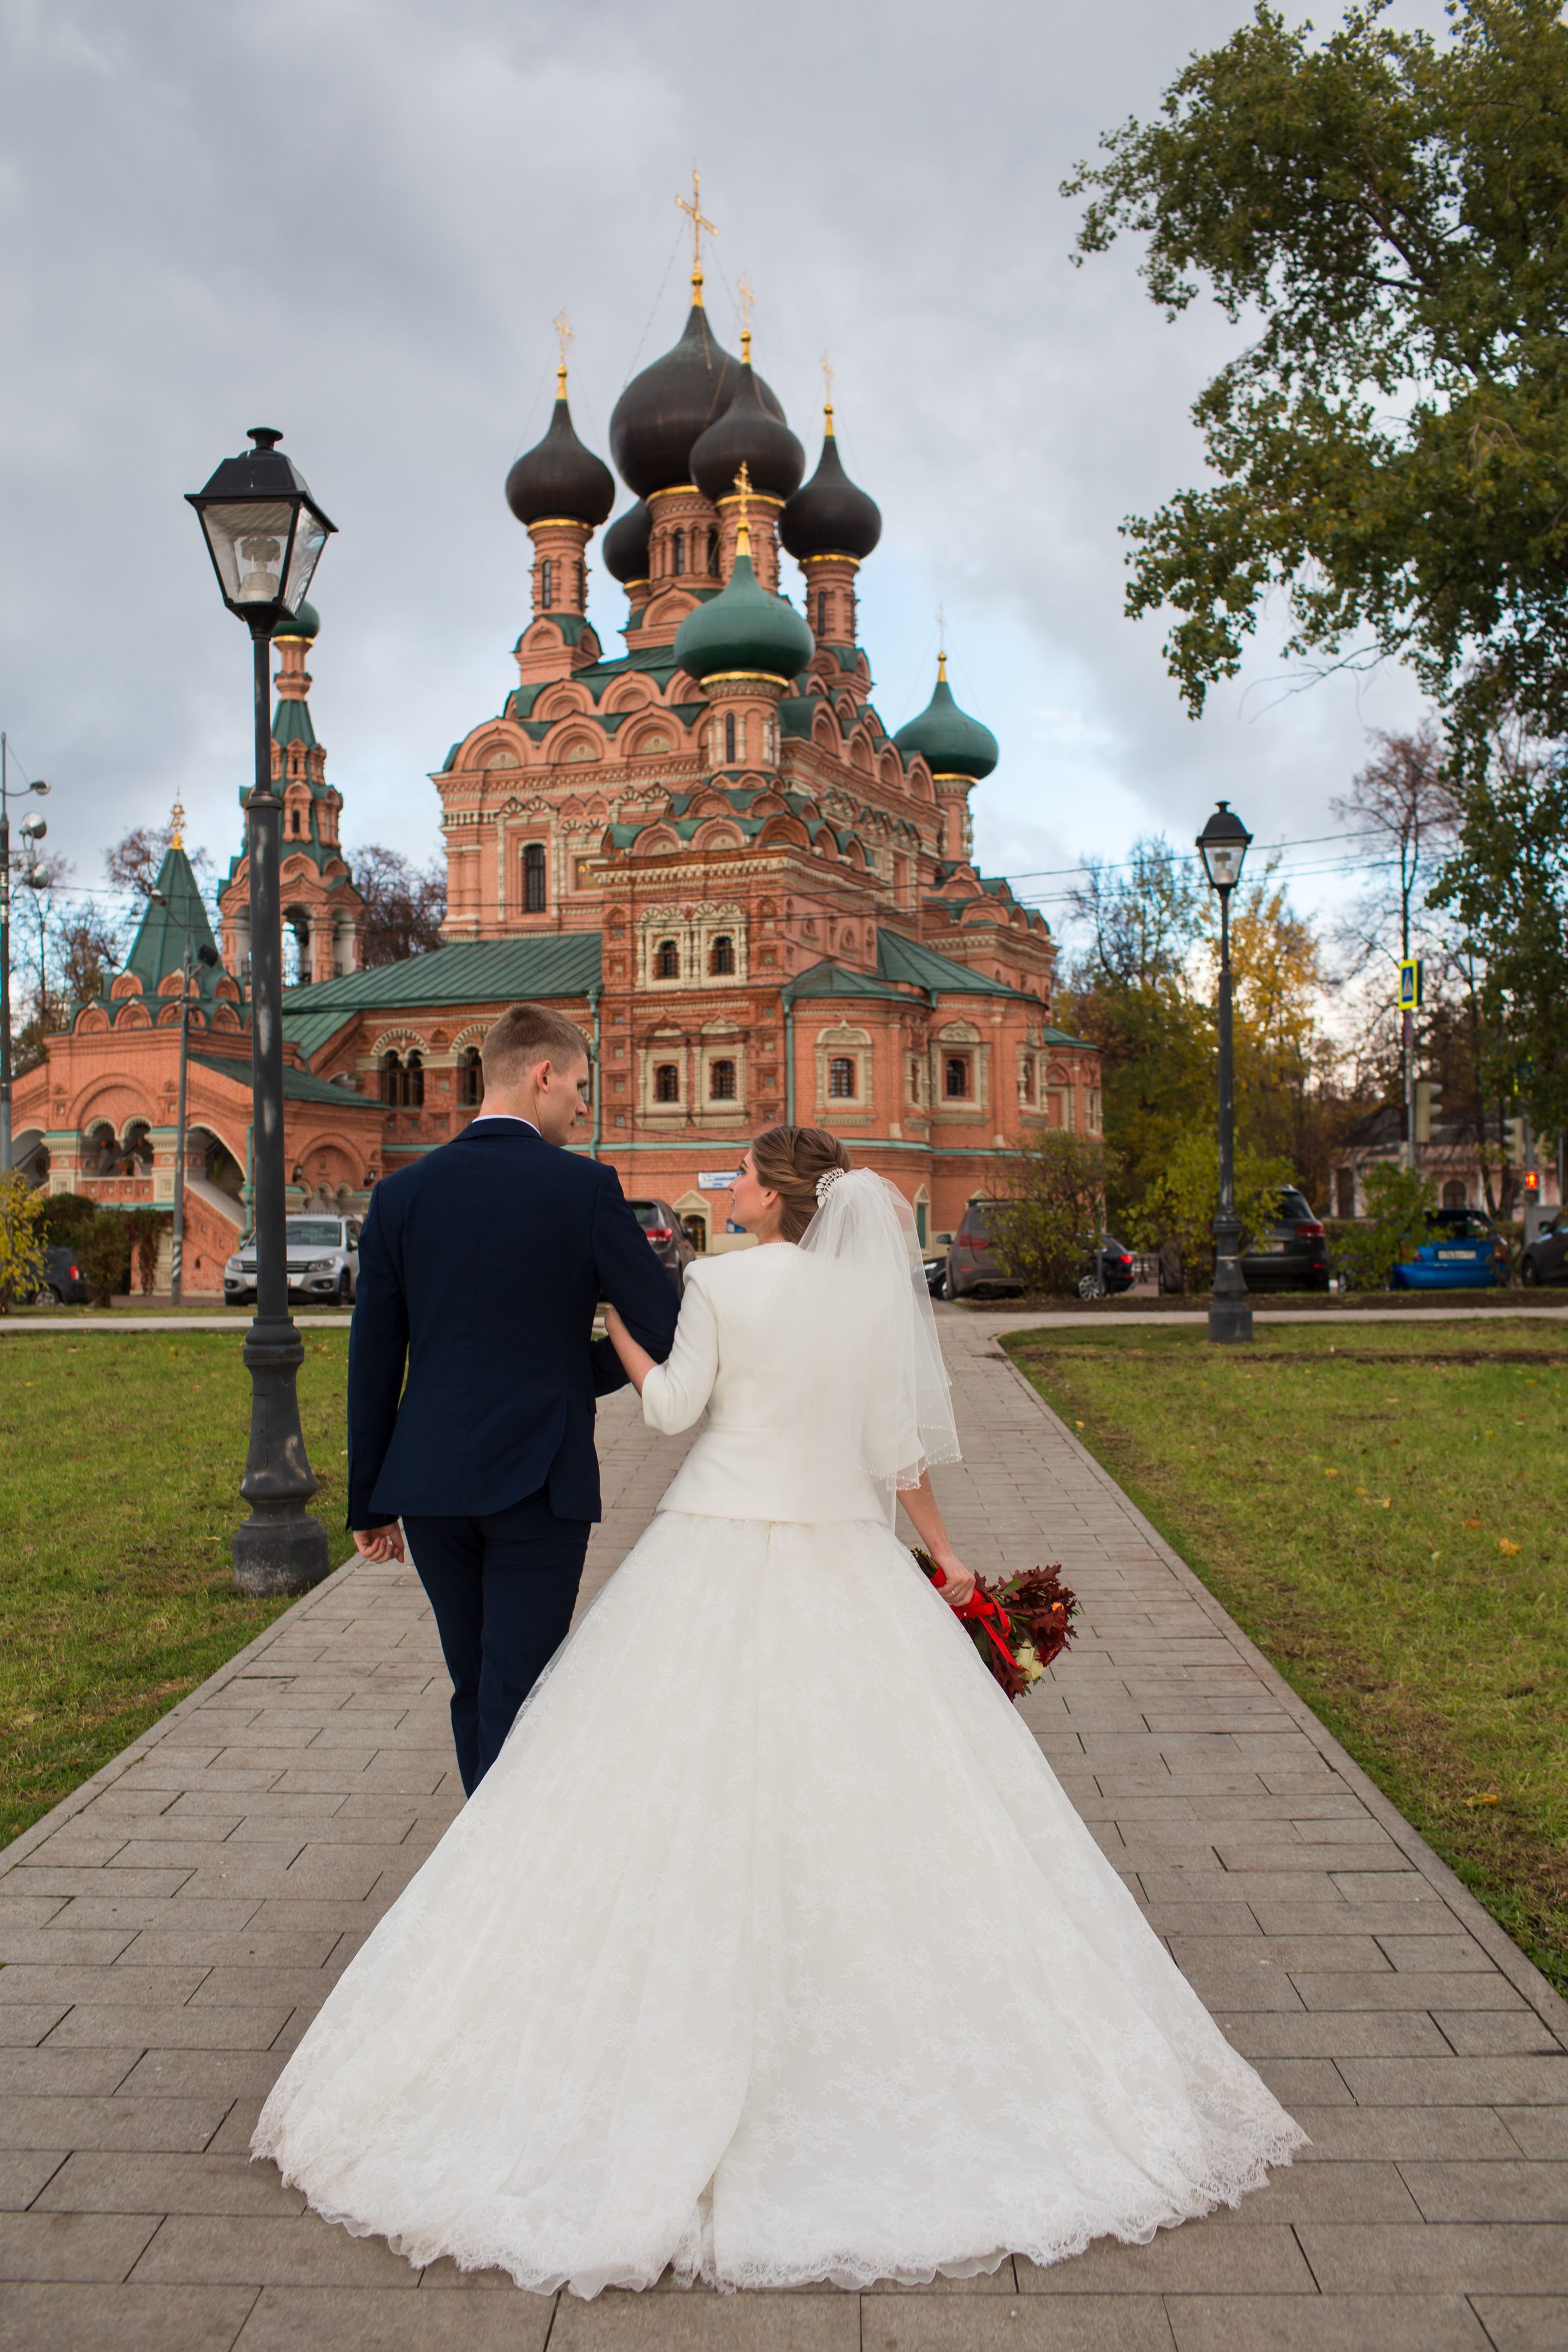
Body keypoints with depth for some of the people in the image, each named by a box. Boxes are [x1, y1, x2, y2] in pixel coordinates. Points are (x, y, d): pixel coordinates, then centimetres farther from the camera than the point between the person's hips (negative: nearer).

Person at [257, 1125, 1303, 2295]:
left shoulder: (718, 1284, -9)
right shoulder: (879, 1291, 0)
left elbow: (675, 1405, 0)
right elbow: (898, 1445, 2)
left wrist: (621, 1331, 16)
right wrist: (944, 1554, 14)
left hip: (720, 1555, -3)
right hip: (843, 1559, 3)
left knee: (689, 1797, 7)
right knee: (872, 1802, 10)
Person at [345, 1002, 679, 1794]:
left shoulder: (402, 1193, 2)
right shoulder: (586, 1187, -7)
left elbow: (373, 1363, 3)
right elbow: (666, 1328, -7)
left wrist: (368, 1501, 10)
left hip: (429, 1483, 4)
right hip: (538, 1484, -4)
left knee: (475, 1686, 20)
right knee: (514, 1697, 2)